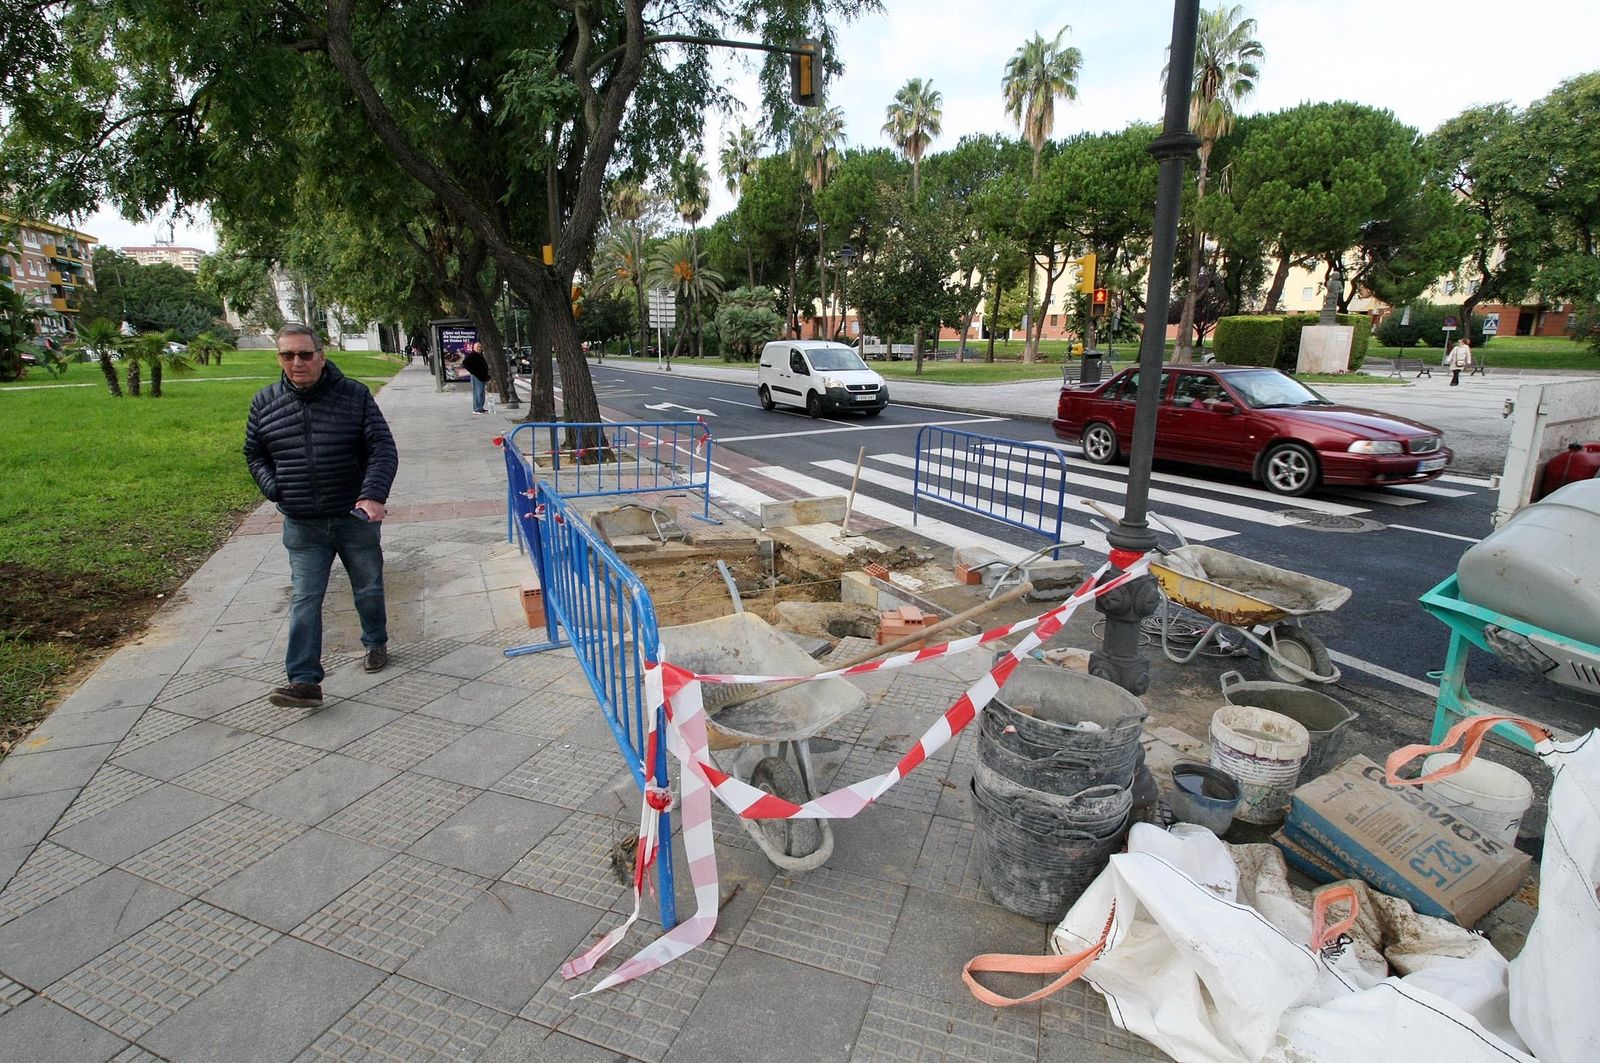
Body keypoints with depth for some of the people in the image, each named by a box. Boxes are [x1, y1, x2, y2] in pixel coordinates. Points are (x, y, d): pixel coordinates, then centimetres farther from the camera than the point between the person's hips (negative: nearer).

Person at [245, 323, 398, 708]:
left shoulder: (354, 395, -6)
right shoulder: (264, 402, 3)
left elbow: (383, 448, -9)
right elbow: (254, 455, 16)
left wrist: (374, 494, -24)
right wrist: (274, 488, -2)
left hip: (356, 517, -1)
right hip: (302, 526, 1)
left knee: (368, 589, 15)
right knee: (305, 601, -1)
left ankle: (376, 644, 38)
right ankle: (304, 681, 0)